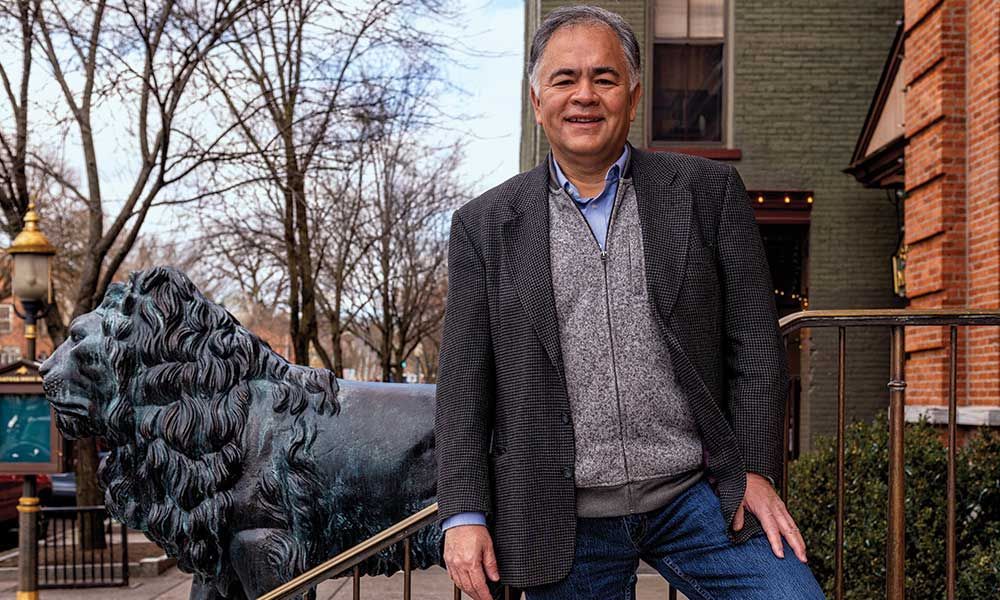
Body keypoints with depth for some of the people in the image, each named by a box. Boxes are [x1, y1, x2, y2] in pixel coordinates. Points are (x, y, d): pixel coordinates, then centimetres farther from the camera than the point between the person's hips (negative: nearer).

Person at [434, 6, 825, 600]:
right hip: (564, 522, 0)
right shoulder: (484, 226, 6)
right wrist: (465, 514, -3)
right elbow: (465, 383, 3)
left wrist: (755, 467, -4)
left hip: (698, 495, 0)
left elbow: (754, 343, 4)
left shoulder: (708, 190, 5)